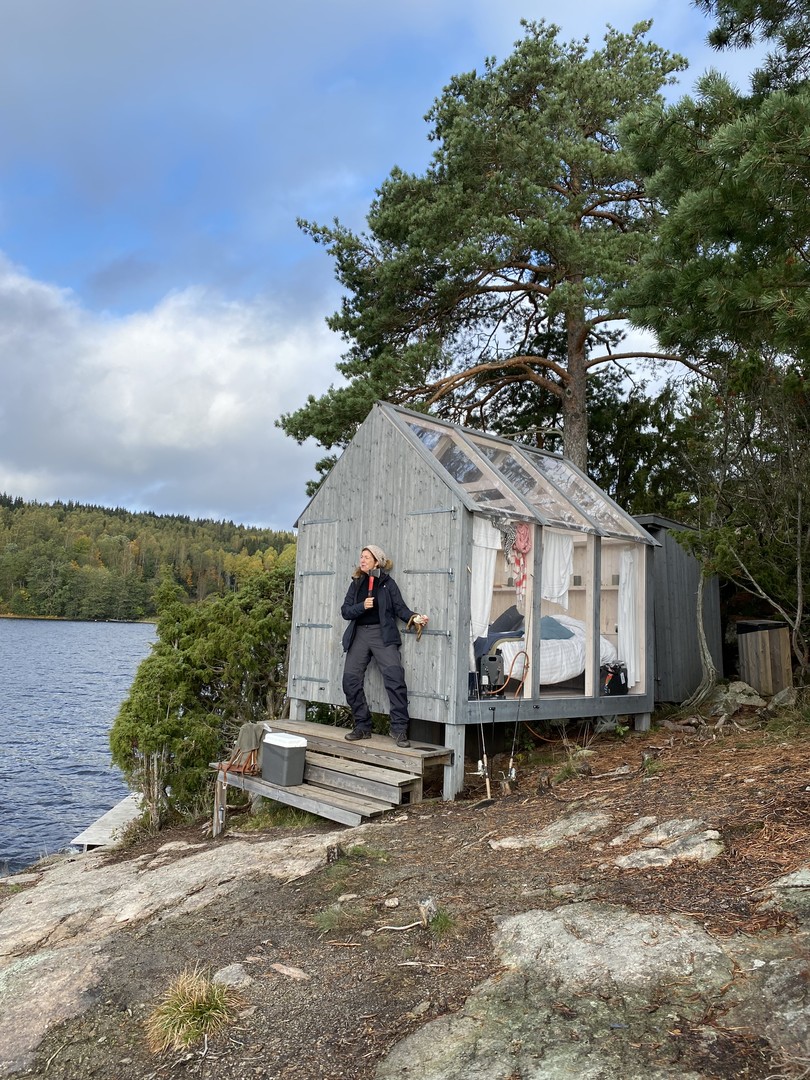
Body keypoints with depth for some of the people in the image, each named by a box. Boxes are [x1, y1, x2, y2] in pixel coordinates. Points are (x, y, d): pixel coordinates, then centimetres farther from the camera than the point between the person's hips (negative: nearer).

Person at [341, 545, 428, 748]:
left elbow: (400, 607, 0)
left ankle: (399, 729, -14)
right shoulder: (356, 583, 16)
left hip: (382, 634, -4)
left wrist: (414, 617, -19)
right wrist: (362, 606, -10)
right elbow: (345, 611, 9)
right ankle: (362, 727, 12)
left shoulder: (387, 583, 6)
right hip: (359, 635, 4)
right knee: (351, 680, -1)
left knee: (394, 676, -19)